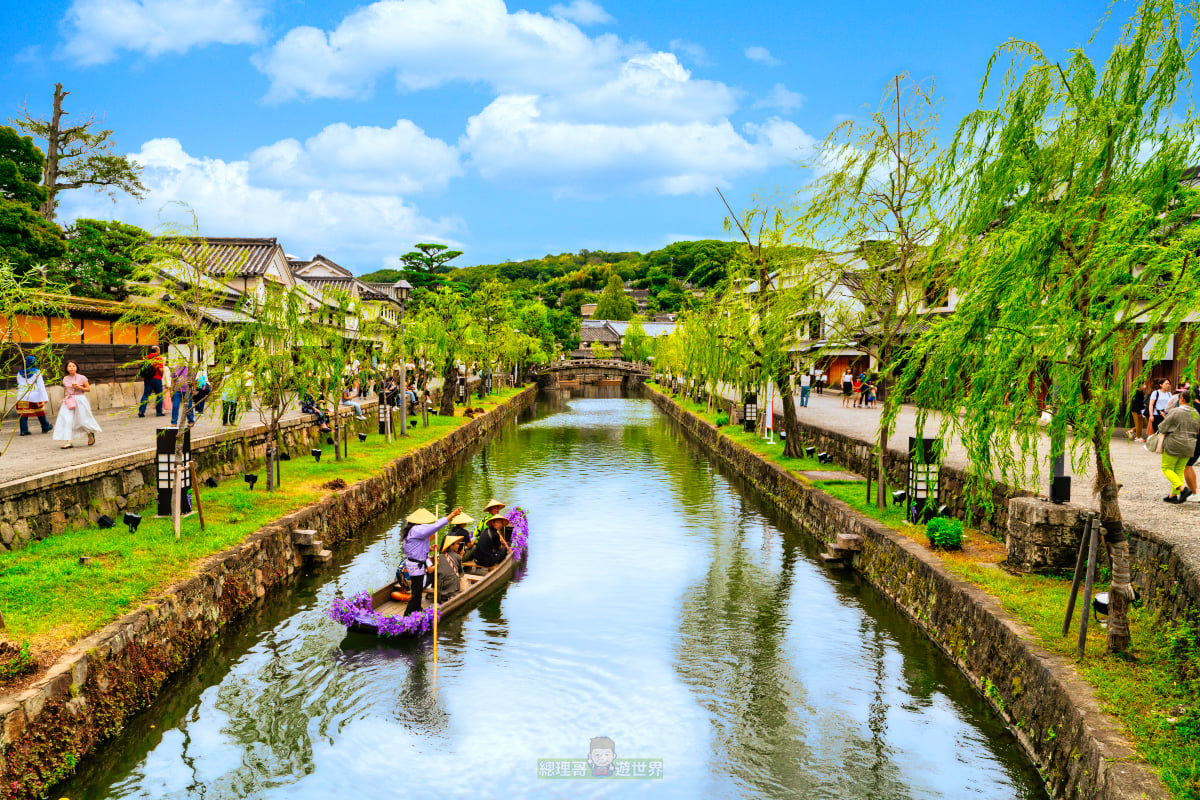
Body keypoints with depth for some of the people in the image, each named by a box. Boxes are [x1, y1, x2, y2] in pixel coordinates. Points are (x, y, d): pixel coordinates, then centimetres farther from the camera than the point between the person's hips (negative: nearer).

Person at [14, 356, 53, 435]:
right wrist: (45, 397, -12)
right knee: (40, 412, 11)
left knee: (23, 414, 2)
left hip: (21, 396, 3)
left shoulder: (19, 373, 8)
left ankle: (23, 430, -3)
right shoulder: (36, 372, -5)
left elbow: (19, 383, 20)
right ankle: (45, 427, 24)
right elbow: (41, 385, -10)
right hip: (34, 396, -3)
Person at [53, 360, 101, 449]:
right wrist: (65, 398, 12)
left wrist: (79, 387, -13)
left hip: (80, 400, -2)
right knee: (67, 420, -12)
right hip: (69, 401, 3)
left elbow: (88, 389, 1)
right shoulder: (65, 379, 7)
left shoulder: (81, 378, -3)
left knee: (83, 420, 3)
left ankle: (91, 435, 34)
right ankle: (68, 442, -15)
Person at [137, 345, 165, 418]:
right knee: (159, 395, 6)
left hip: (147, 379, 4)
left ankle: (141, 410, -5)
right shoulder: (158, 358, -7)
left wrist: (143, 378, 18)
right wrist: (161, 376, 3)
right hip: (156, 379, -4)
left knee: (145, 395, 7)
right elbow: (160, 369, -14)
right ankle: (159, 412, 8)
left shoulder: (145, 357, 8)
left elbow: (141, 369, 9)